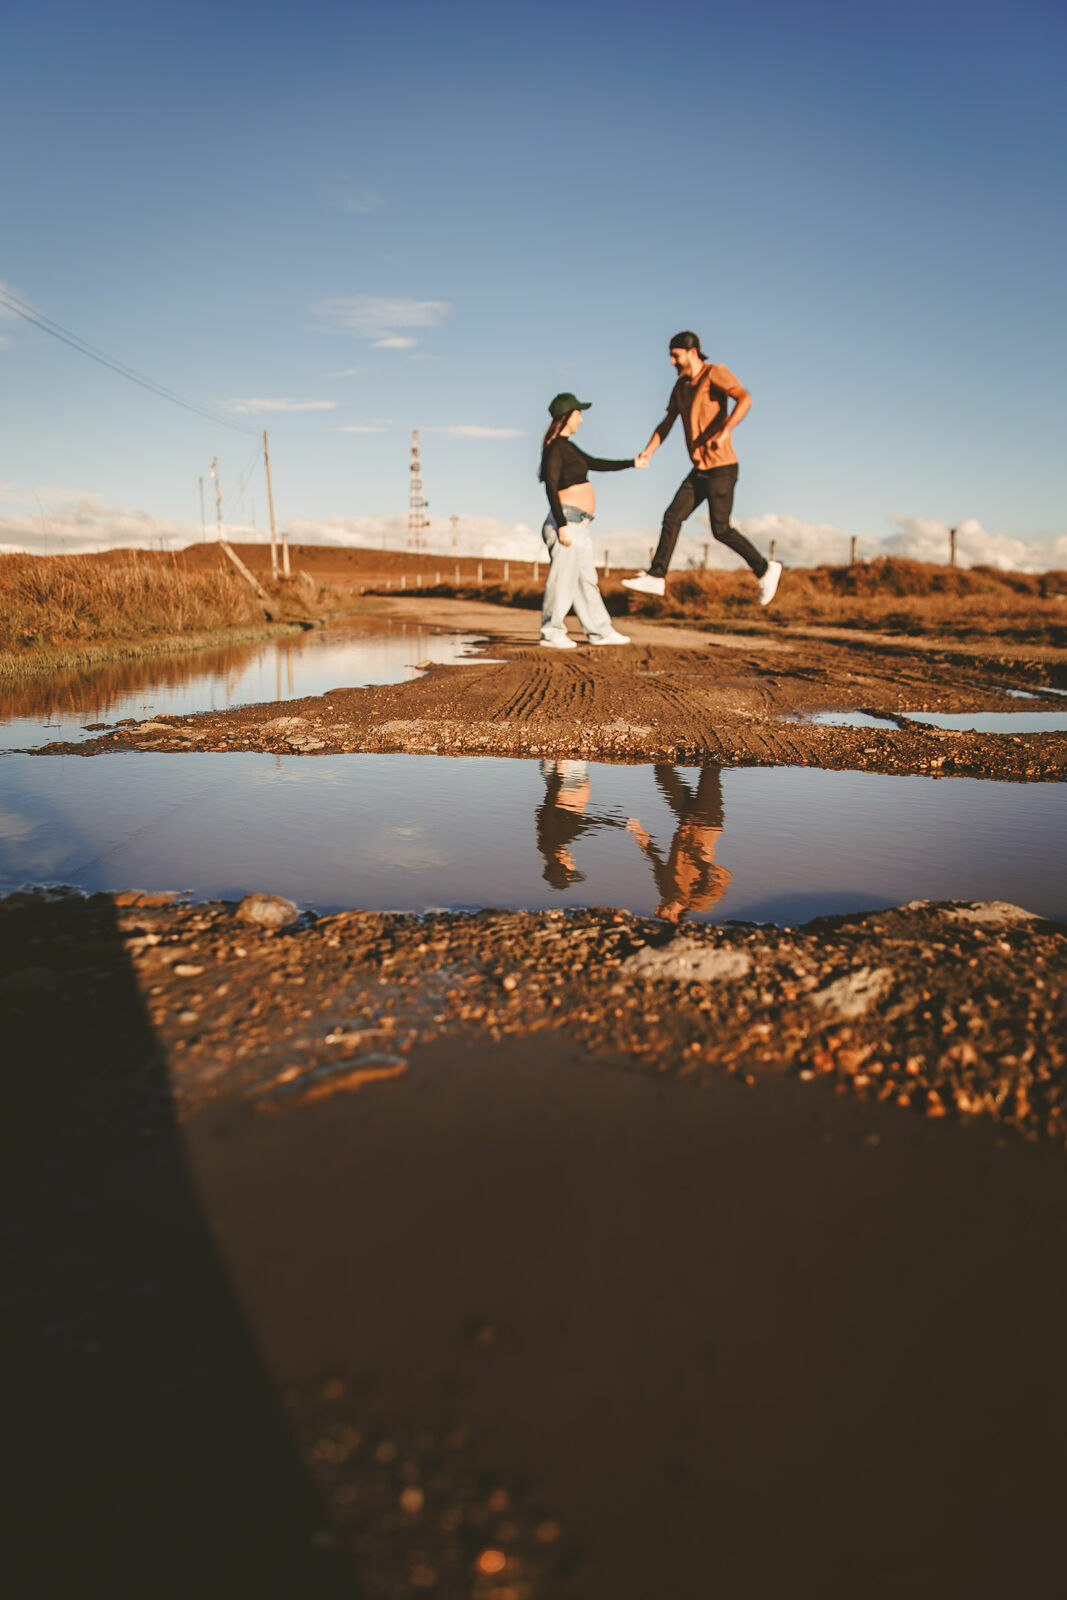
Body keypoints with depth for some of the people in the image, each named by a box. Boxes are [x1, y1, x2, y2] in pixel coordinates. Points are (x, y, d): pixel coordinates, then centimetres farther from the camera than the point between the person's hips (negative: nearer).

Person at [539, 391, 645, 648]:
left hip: (577, 524, 10)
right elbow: (551, 488, -18)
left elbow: (596, 464, 31)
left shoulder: (568, 446, 20)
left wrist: (631, 463, 35)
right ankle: (551, 634, -2)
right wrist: (562, 525, -23)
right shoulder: (555, 447, -10)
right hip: (566, 521, -10)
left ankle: (599, 631, 19)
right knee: (562, 578, -8)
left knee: (586, 579, 12)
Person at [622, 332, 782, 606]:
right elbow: (667, 424, 18)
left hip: (721, 467, -8)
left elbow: (745, 399, -26)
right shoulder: (681, 385, 14)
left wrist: (724, 433, -37)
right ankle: (656, 577, 6)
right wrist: (647, 452, 4)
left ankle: (764, 569, 9)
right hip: (700, 470, 8)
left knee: (721, 529, -7)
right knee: (672, 517, 2)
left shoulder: (715, 373, -11)